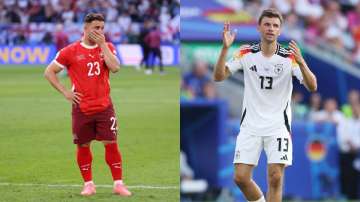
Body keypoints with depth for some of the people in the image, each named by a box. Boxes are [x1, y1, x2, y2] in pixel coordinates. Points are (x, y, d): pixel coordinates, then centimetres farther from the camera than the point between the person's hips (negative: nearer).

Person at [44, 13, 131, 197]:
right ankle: (88, 184, 17)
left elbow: (115, 68, -13)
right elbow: (49, 72, 3)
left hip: (104, 106, 1)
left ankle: (118, 184, 3)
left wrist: (102, 44, -13)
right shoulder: (71, 51, -2)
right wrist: (65, 92, -4)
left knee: (111, 144, -4)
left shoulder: (107, 47, 5)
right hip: (81, 108, -1)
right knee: (83, 146, 5)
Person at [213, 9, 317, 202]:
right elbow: (219, 77, -6)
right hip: (250, 125, 2)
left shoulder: (289, 57, -6)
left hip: (278, 126, -2)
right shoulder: (246, 53, 0)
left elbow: (312, 86, -15)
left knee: (275, 178, -11)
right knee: (240, 177, -4)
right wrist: (225, 49, -20)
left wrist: (300, 62, -32)